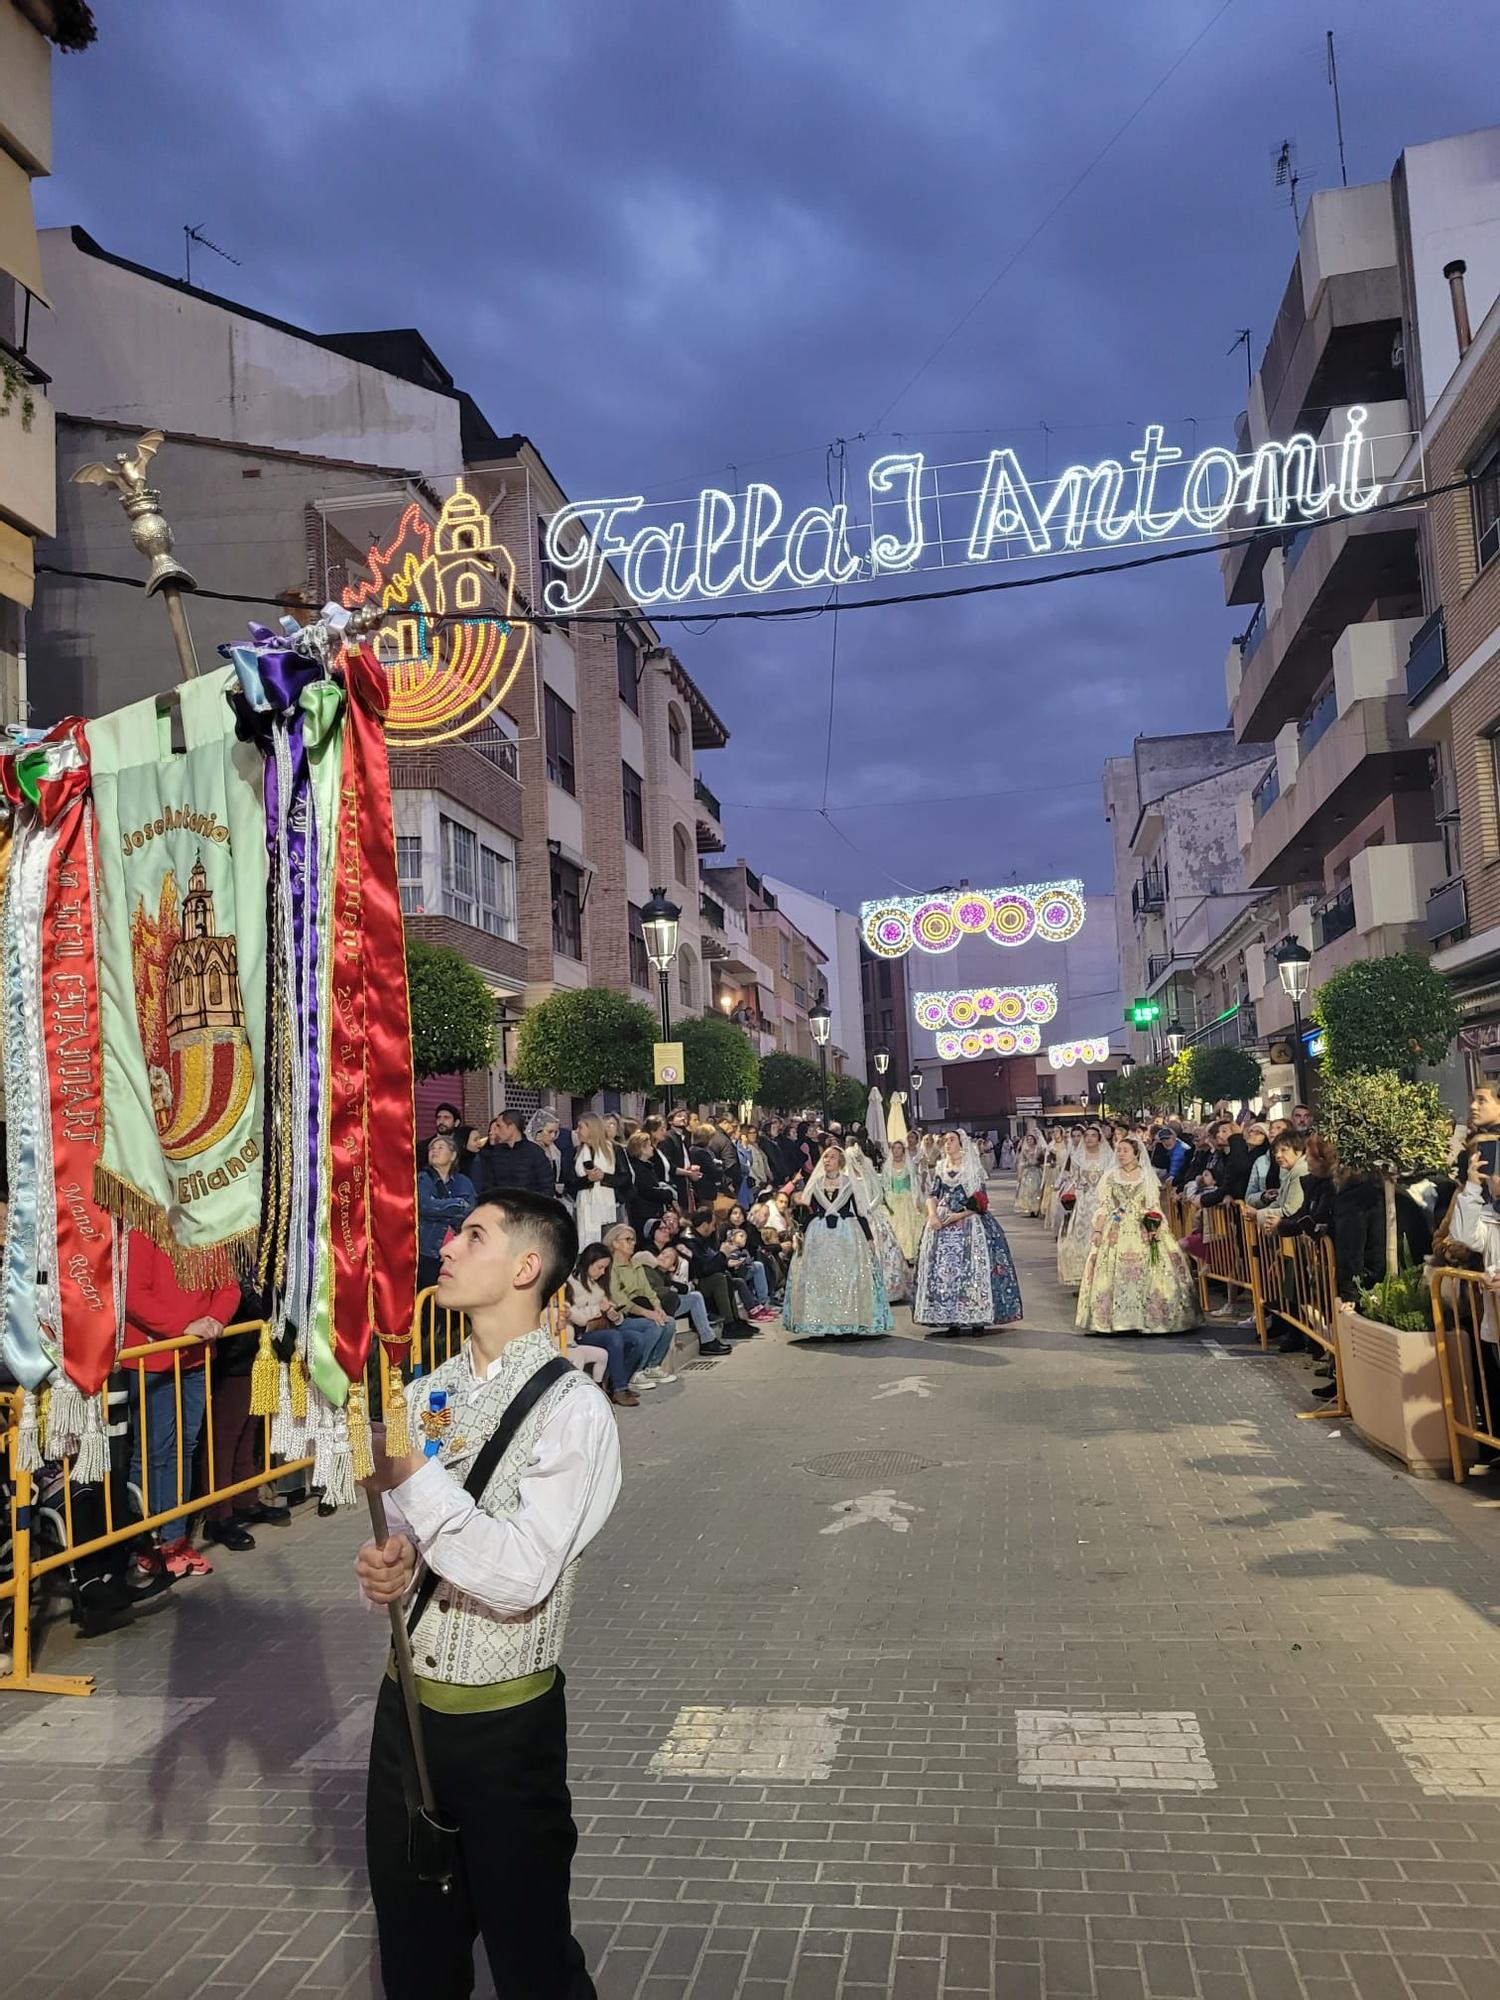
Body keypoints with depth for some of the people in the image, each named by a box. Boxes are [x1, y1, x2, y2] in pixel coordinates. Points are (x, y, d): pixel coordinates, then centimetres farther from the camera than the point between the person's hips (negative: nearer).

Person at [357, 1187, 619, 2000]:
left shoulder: (571, 1409, -18)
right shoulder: (425, 1392, 3)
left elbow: (520, 1578, -24)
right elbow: (401, 1527, 10)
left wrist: (413, 1472, -27)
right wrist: (389, 1564, -12)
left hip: (506, 1720, -6)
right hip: (406, 1704, 6)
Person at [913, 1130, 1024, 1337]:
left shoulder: (973, 1169, 1)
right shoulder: (940, 1168, 14)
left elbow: (979, 1202, -3)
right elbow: (933, 1195, 9)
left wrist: (960, 1215, -15)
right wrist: (932, 1215, -10)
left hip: (968, 1221, -4)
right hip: (942, 1223, 4)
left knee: (971, 1268, -9)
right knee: (942, 1269, -1)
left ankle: (977, 1319, -5)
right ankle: (951, 1319, 3)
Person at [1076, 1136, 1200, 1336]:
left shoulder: (1148, 1176, 6)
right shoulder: (1110, 1177, 8)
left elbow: (1154, 1207, 3)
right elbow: (1103, 1207, 5)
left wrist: (1154, 1228, -13)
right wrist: (1097, 1230, -5)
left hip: (1144, 1230, -1)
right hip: (1117, 1232, 1)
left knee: (1145, 1274, -6)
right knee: (1116, 1273, -4)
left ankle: (1146, 1317, 3)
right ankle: (1118, 1318, 1)